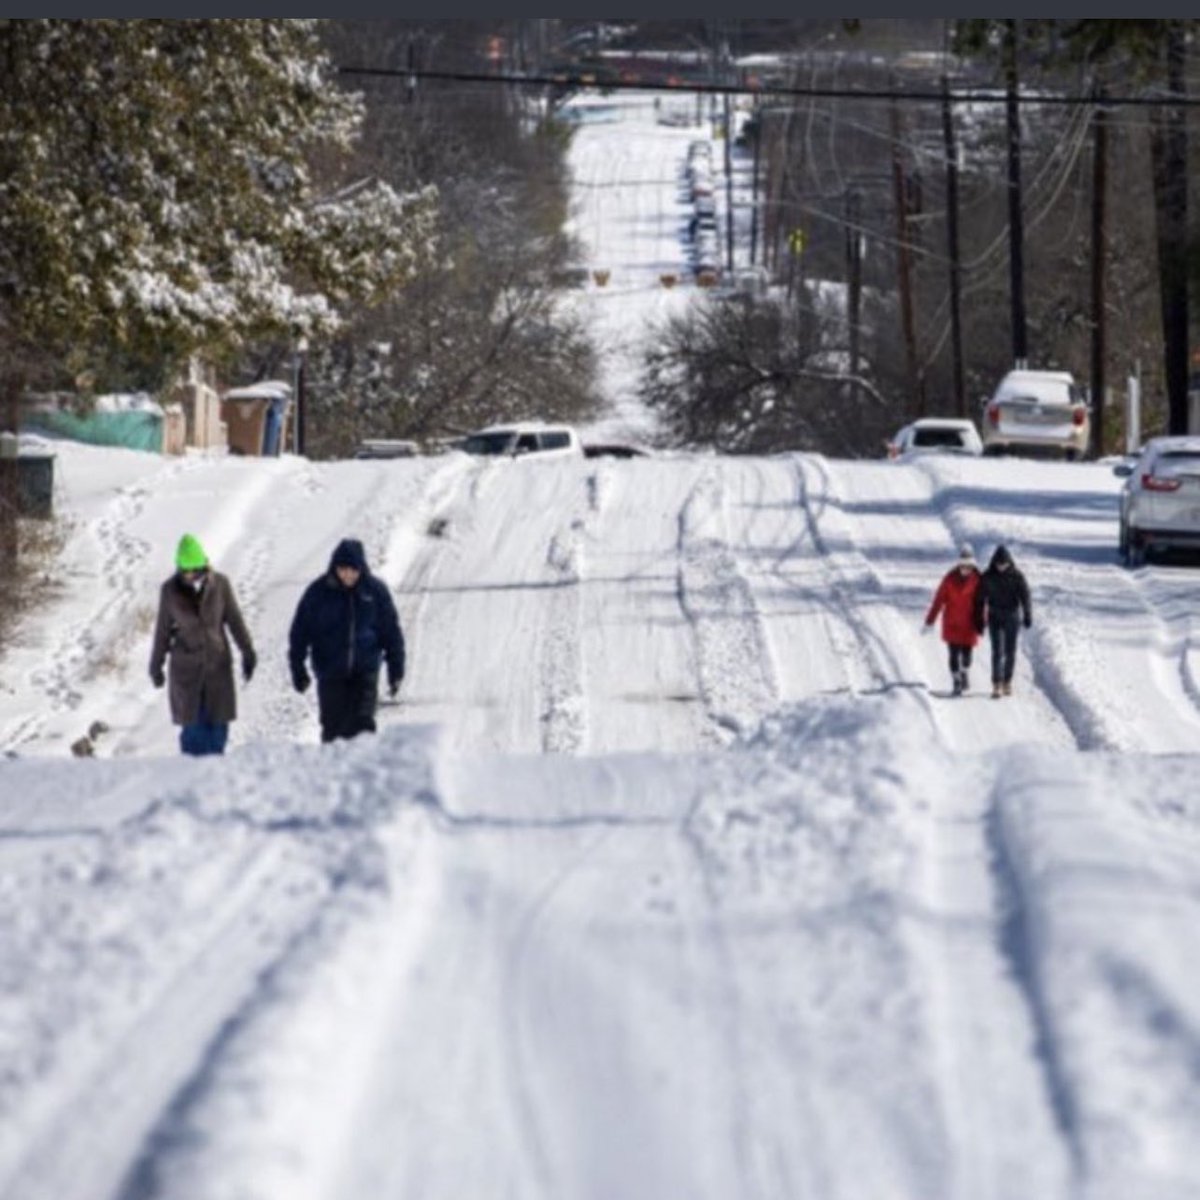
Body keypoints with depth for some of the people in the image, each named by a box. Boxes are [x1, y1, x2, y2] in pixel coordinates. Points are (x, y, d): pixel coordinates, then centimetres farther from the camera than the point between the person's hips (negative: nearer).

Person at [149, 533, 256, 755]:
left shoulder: (219, 584, -5)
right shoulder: (170, 591, -5)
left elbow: (235, 620, 5)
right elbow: (163, 629, 5)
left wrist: (247, 652, 6)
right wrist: (156, 665, 11)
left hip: (218, 665, 1)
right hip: (186, 667, -1)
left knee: (218, 723, 1)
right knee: (193, 727, -3)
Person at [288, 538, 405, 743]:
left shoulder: (375, 591, -2)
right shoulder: (318, 593, -4)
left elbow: (392, 633, 6)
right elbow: (299, 633, 2)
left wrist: (396, 671, 4)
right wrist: (298, 670, 1)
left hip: (365, 672, 0)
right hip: (330, 674, 0)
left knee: (362, 725, -9)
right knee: (333, 728, 1)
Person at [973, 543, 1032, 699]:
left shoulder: (1016, 577, -5)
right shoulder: (987, 578, -3)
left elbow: (1025, 596, -9)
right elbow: (980, 600, 3)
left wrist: (1028, 616, -20)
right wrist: (979, 621, 2)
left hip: (1011, 617, 1)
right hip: (994, 617, -1)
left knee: (1010, 651, 5)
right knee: (997, 651, -9)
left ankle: (1007, 682, 21)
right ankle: (996, 686, -13)